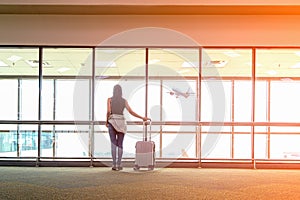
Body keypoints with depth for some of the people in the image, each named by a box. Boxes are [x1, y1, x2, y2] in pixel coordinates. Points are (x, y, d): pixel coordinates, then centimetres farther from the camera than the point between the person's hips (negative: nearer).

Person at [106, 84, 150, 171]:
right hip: (121, 122, 1)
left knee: (113, 144, 1)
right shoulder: (124, 100, 5)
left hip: (112, 122, -1)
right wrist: (142, 117, 3)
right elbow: (131, 111, -2)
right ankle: (119, 164, 1)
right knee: (120, 144, 6)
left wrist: (107, 121, 5)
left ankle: (114, 164, -3)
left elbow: (108, 111, -10)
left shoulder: (110, 99, 1)